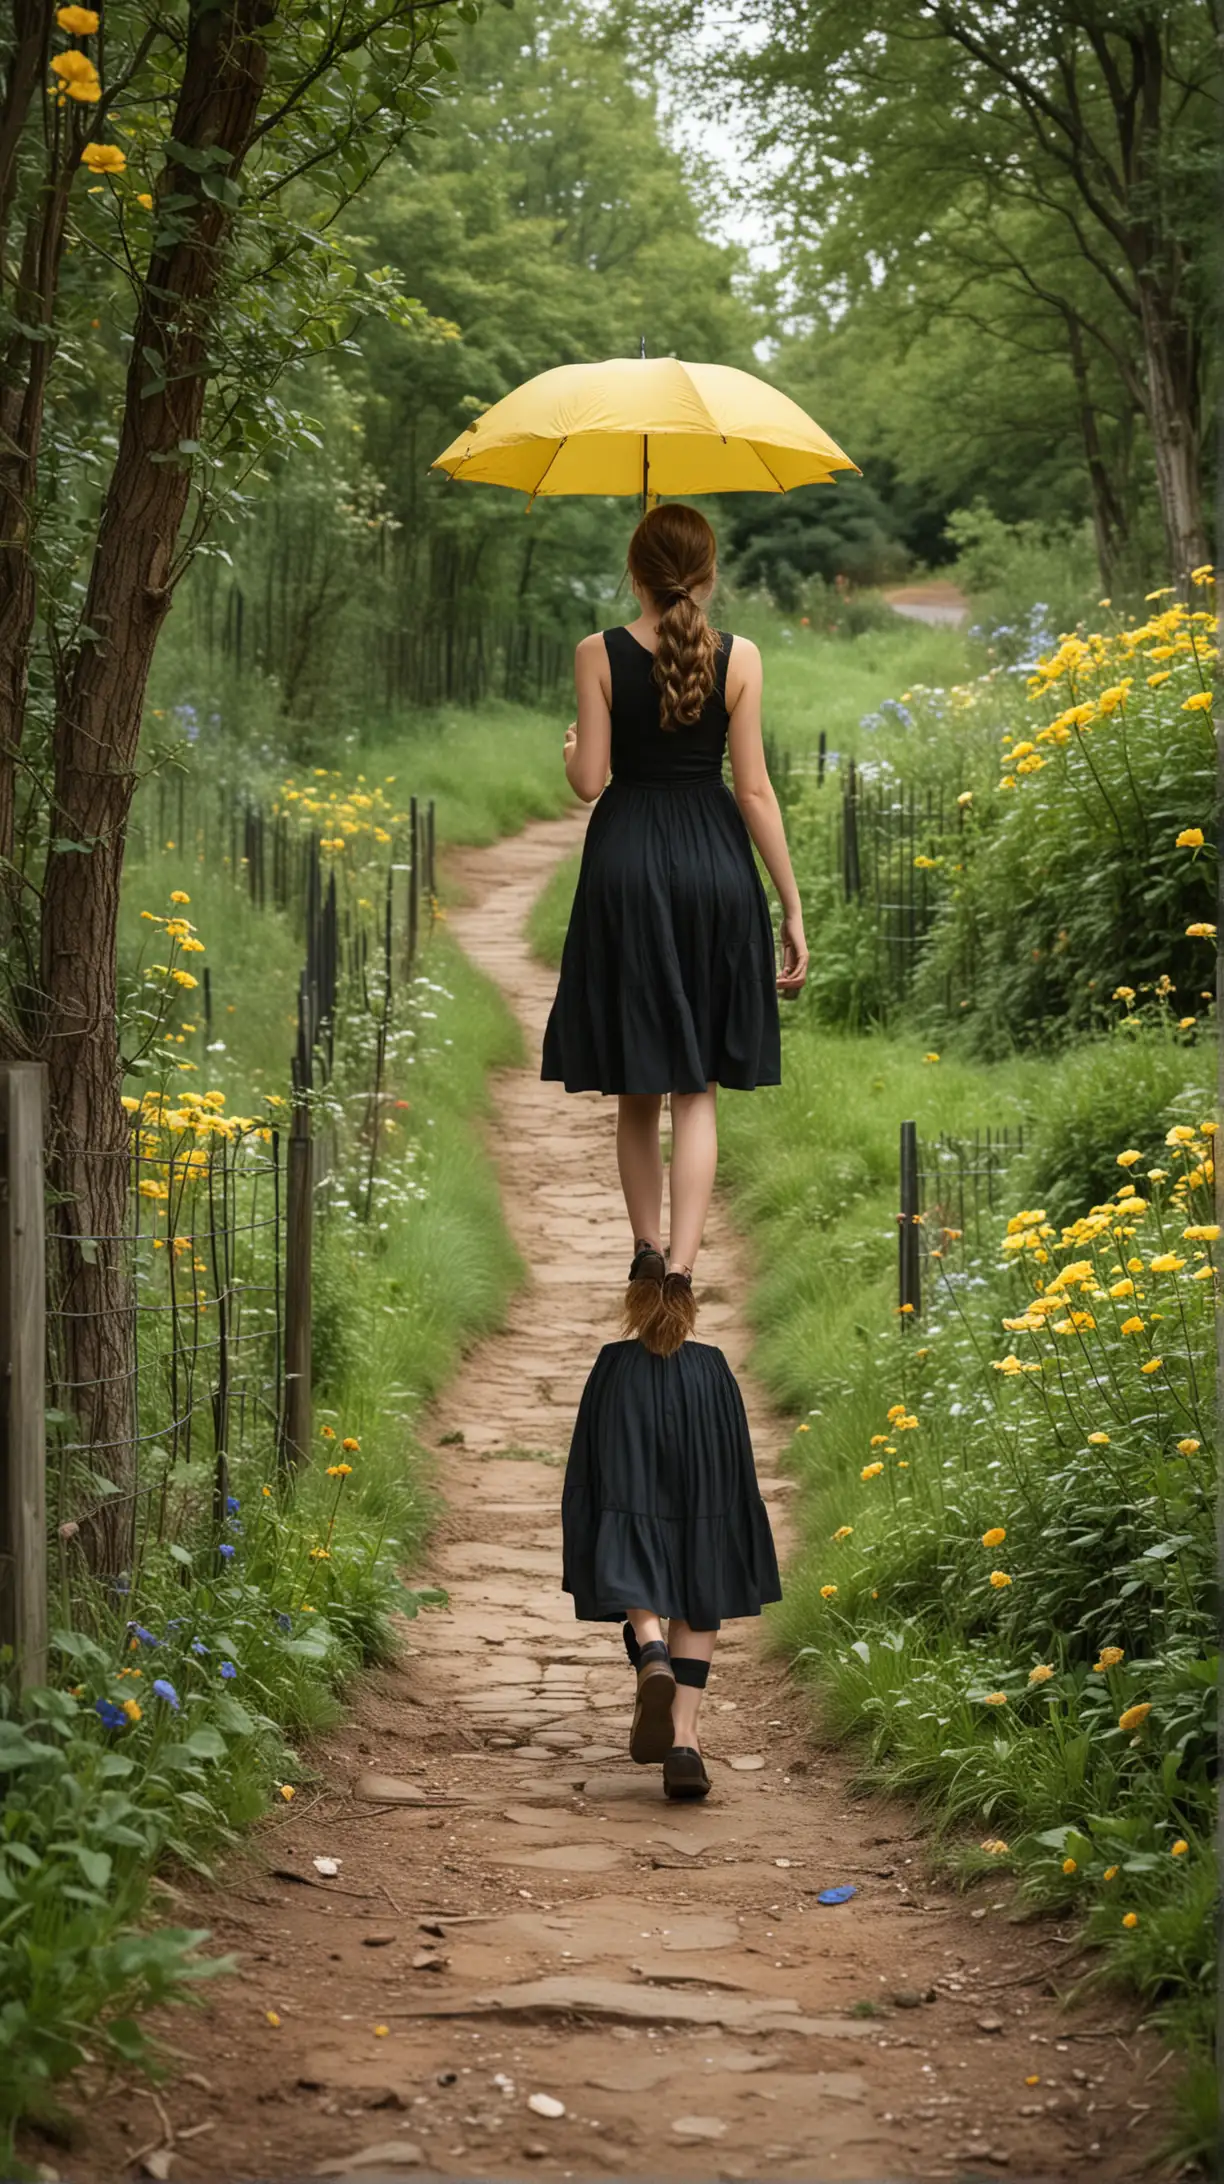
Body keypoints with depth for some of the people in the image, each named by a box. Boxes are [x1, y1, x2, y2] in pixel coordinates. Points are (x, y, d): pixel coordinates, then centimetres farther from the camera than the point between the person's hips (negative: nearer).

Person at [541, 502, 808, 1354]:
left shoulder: (599, 654, -4)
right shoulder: (739, 657, -3)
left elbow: (590, 781, -5)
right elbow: (755, 788, -4)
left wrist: (571, 750, 19)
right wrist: (792, 907, 1)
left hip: (625, 867, 0)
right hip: (714, 867, 0)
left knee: (637, 1088, 15)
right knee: (696, 1090, 3)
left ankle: (648, 1253, 21)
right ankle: (680, 1267, -12)